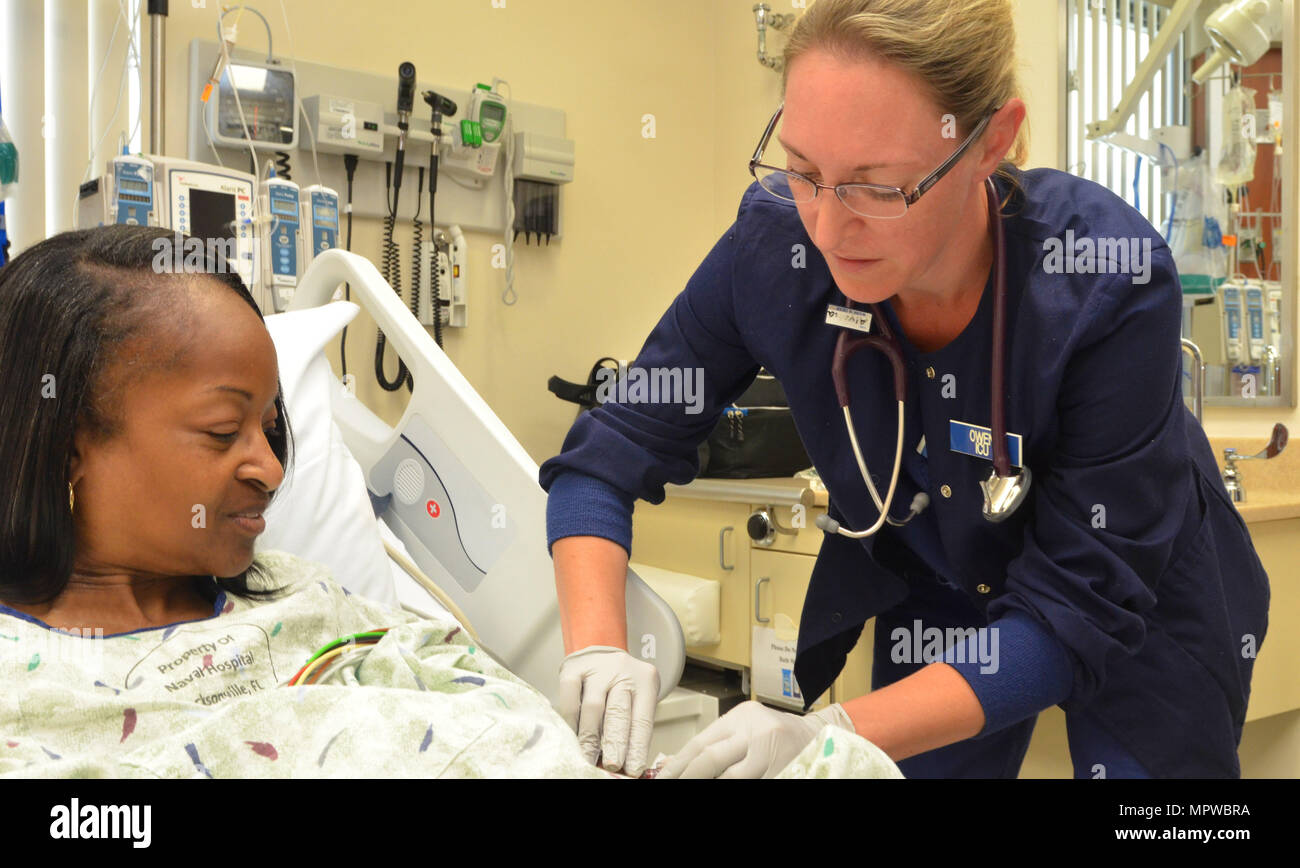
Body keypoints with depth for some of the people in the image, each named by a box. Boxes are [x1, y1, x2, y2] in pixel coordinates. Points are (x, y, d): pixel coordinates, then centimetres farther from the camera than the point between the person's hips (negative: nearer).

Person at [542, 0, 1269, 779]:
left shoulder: (1111, 280, -34)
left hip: (1142, 617, -1)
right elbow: (609, 454, -18)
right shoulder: (775, 244, -26)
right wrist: (597, 650, -34)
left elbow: (1077, 608, -30)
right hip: (932, 602, 2)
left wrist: (836, 734, -40)